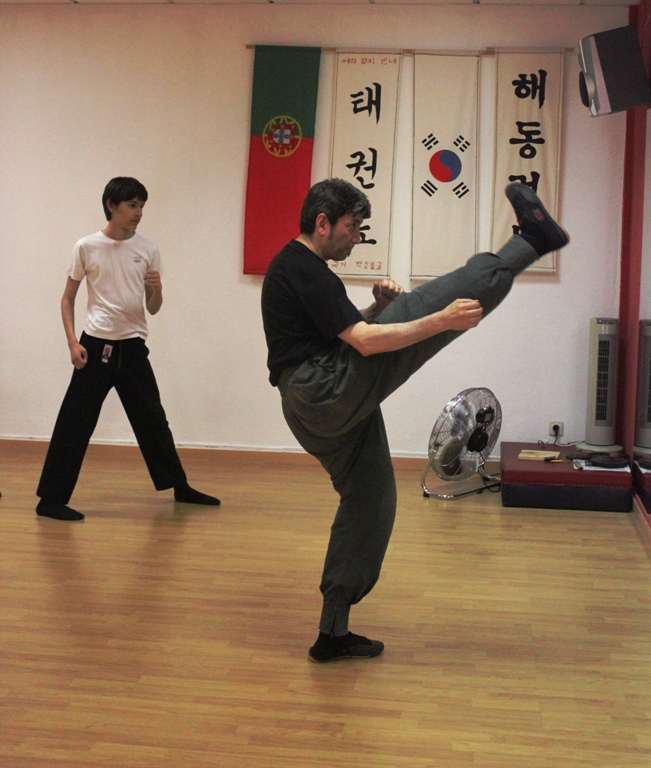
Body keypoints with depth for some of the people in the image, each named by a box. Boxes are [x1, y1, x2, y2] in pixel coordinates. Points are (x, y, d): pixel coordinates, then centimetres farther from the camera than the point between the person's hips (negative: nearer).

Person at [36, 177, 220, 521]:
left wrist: (156, 290, -14)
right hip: (96, 346, -3)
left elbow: (153, 309, 8)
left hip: (133, 347, 3)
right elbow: (68, 299, 4)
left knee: (152, 419, 14)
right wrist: (73, 342, -7)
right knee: (75, 422, -3)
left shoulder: (148, 250, 4)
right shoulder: (87, 247, -3)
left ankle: (179, 487, 27)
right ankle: (51, 499, 5)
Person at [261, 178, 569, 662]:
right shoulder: (303, 271, -11)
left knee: (369, 503, 17)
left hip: (319, 409, 11)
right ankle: (531, 241, -5)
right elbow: (364, 343, -21)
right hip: (328, 391, -11)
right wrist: (444, 321, -21)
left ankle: (333, 633, 22)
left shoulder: (298, 268, 22)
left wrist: (377, 309, 8)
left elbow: (347, 332, 27)